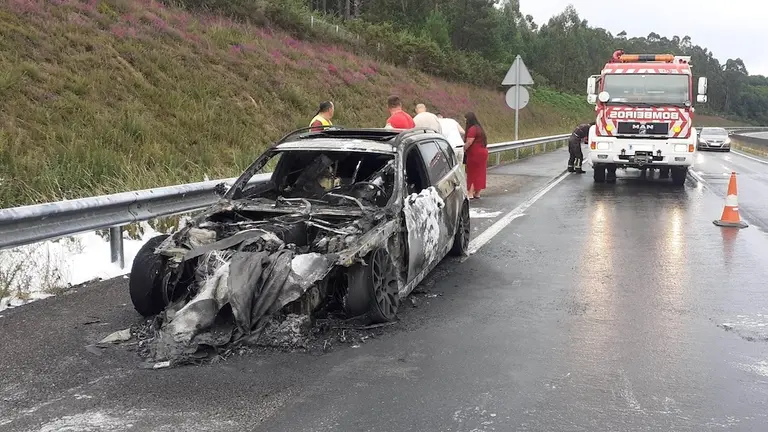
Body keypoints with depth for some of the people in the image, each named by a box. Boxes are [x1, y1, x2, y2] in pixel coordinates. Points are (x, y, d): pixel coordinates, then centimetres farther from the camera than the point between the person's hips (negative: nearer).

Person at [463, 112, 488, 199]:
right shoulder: (479, 128, 16)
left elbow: (469, 142, -22)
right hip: (483, 152, 9)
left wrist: (463, 149, -11)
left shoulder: (472, 129, -16)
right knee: (479, 173, 11)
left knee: (472, 173, -4)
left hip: (475, 154, -9)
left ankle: (470, 193, -6)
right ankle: (477, 193, 17)